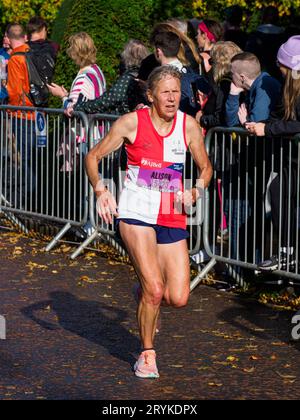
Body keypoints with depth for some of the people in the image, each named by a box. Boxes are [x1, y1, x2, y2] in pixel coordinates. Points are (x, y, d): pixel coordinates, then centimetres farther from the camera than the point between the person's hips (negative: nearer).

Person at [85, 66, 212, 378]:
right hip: (136, 213, -3)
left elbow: (205, 167, 15)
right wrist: (101, 191, -14)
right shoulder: (132, 123, -7)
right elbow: (93, 157, 2)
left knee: (178, 299, -4)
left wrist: (196, 191, -6)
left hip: (173, 218, 3)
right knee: (153, 290, -16)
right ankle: (147, 354, 7)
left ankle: (146, 290, 32)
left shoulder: (188, 125, 1)